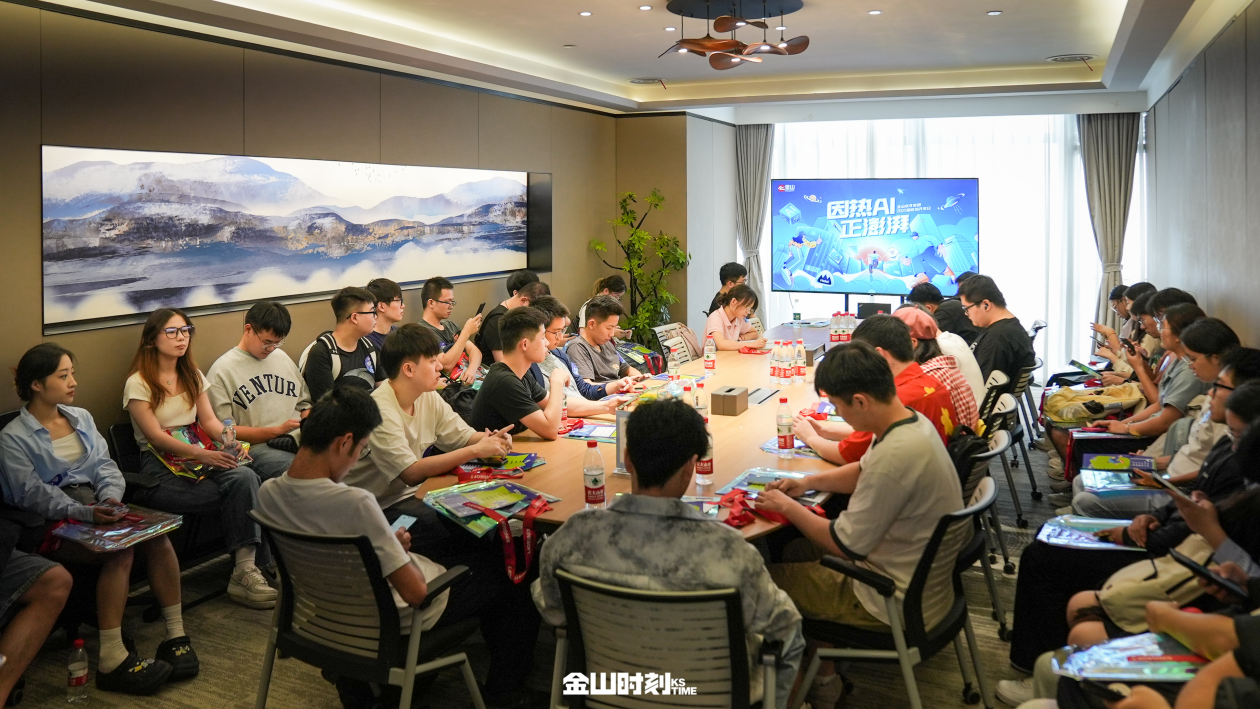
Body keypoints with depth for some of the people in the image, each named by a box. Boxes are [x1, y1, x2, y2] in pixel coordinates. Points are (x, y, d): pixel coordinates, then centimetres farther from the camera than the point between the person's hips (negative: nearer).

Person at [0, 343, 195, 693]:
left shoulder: (81, 417, 16)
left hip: (98, 509, 5)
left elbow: (105, 465, 9)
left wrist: (110, 498, -13)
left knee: (158, 536, -24)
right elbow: (33, 494, -12)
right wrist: (86, 513, -25)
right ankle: (111, 660, -32)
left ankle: (176, 636, -19)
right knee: (121, 551, -33)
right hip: (55, 524, -5)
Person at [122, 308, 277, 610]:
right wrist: (202, 455, -26)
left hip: (201, 455, 5)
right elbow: (156, 436, -12)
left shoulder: (193, 376, 19)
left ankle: (245, 568, -31)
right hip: (159, 469, -5)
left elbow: (209, 421, 11)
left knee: (246, 477, -29)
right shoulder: (138, 384, -1)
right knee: (239, 491, -28)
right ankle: (244, 567, -16)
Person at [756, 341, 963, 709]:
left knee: (768, 580, 4)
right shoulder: (912, 420, -4)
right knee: (797, 550, 21)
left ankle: (820, 679, 26)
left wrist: (787, 507, -10)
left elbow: (846, 545, -24)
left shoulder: (895, 455, -34)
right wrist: (808, 482, 6)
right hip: (926, 578, 9)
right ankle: (822, 663, 28)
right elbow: (864, 471, 17)